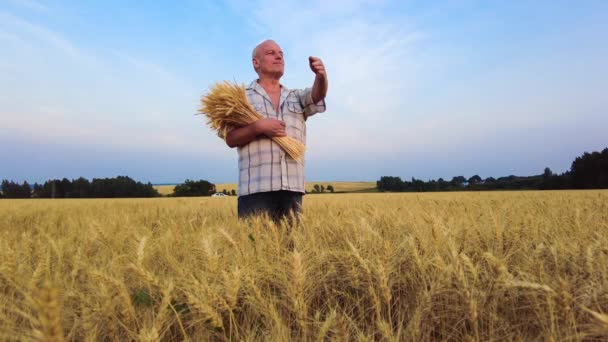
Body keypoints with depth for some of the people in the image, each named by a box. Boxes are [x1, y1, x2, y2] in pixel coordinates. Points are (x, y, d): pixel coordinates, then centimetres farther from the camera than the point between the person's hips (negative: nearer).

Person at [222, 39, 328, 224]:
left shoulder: (297, 97, 19)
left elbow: (317, 94, -2)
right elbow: (231, 139, 3)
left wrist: (321, 76, -24)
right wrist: (258, 127, -13)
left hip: (293, 188, 3)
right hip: (255, 189, -3)